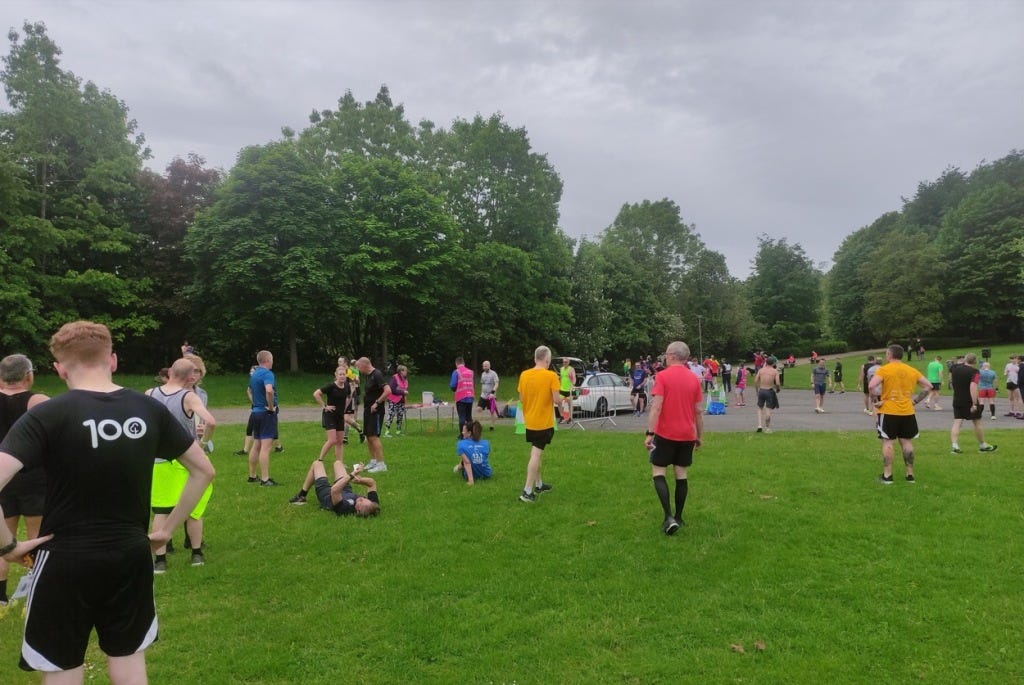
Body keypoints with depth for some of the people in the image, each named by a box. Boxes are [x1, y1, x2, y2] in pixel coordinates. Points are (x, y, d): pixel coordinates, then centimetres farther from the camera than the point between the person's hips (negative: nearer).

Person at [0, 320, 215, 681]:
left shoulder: (46, 415, -13)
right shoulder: (151, 410, -2)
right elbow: (203, 470, 3)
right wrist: (167, 529, 9)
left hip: (65, 561, -3)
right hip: (132, 557, 3)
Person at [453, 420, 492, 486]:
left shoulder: (461, 444, -16)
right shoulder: (486, 443, -6)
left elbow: (467, 462, -25)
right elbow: (487, 459, 7)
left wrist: (470, 480, -28)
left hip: (471, 475, -3)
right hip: (486, 475, 3)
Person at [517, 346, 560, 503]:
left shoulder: (524, 375, 1)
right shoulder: (551, 376, -14)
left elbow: (521, 399, 6)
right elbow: (556, 400, -17)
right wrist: (560, 401, 5)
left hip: (529, 421, 6)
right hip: (544, 422, -6)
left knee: (536, 453, 20)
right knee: (536, 455, -5)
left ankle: (538, 484, 32)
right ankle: (527, 491, -7)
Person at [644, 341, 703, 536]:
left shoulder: (662, 376, -10)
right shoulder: (694, 379, 5)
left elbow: (656, 407, -18)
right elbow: (699, 411, 7)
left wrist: (649, 433, -17)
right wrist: (699, 436, 15)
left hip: (666, 434, -4)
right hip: (687, 435, 5)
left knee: (658, 473, 3)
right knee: (681, 475, 12)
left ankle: (668, 516, -11)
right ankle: (678, 517, 18)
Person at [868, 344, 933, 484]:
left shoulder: (884, 369, -9)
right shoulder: (912, 370, 7)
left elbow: (871, 386, -23)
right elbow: (928, 386, 11)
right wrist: (916, 399, 11)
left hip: (888, 412, -4)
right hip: (907, 412, 5)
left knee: (888, 442, 0)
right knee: (906, 442, 12)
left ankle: (887, 476, 1)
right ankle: (910, 475, 17)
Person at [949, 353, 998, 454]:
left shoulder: (955, 368, 2)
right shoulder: (974, 371, -14)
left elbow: (950, 380, 21)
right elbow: (973, 387, -25)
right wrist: (974, 404, -26)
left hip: (957, 401, 4)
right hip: (970, 401, -4)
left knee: (957, 423, 1)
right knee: (977, 423, 11)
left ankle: (954, 446, -10)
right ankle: (982, 445, 25)